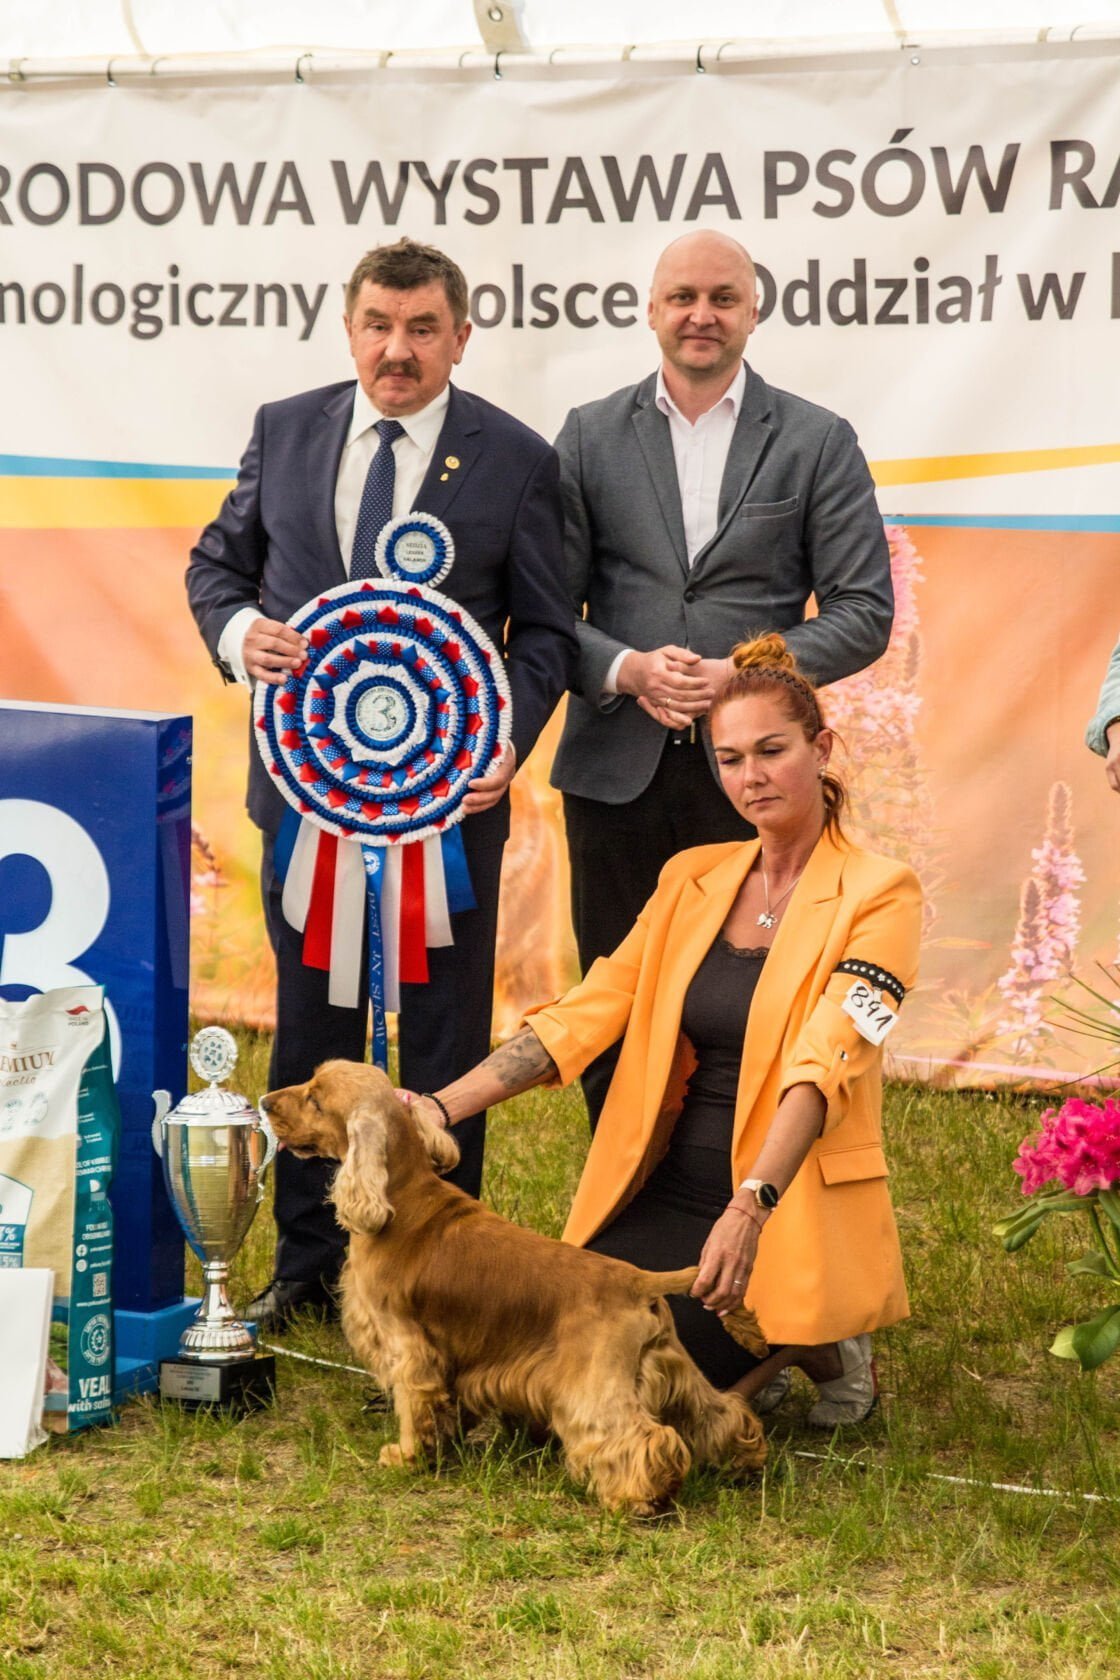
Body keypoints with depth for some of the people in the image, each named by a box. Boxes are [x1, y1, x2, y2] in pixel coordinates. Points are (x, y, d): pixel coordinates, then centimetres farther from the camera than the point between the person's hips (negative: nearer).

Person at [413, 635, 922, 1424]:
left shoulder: (878, 893, -8)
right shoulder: (693, 878, 11)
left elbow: (822, 1064, -22)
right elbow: (584, 1014, 4)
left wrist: (752, 1208, -37)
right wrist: (441, 1106, -9)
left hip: (789, 1213, -6)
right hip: (670, 1195, 6)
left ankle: (816, 1347, 4)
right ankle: (749, 1352, 11)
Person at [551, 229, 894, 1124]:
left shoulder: (819, 442, 5)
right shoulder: (591, 435, 9)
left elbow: (864, 610, 1)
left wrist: (744, 675, -13)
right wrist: (626, 668, -13)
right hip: (619, 771, 2)